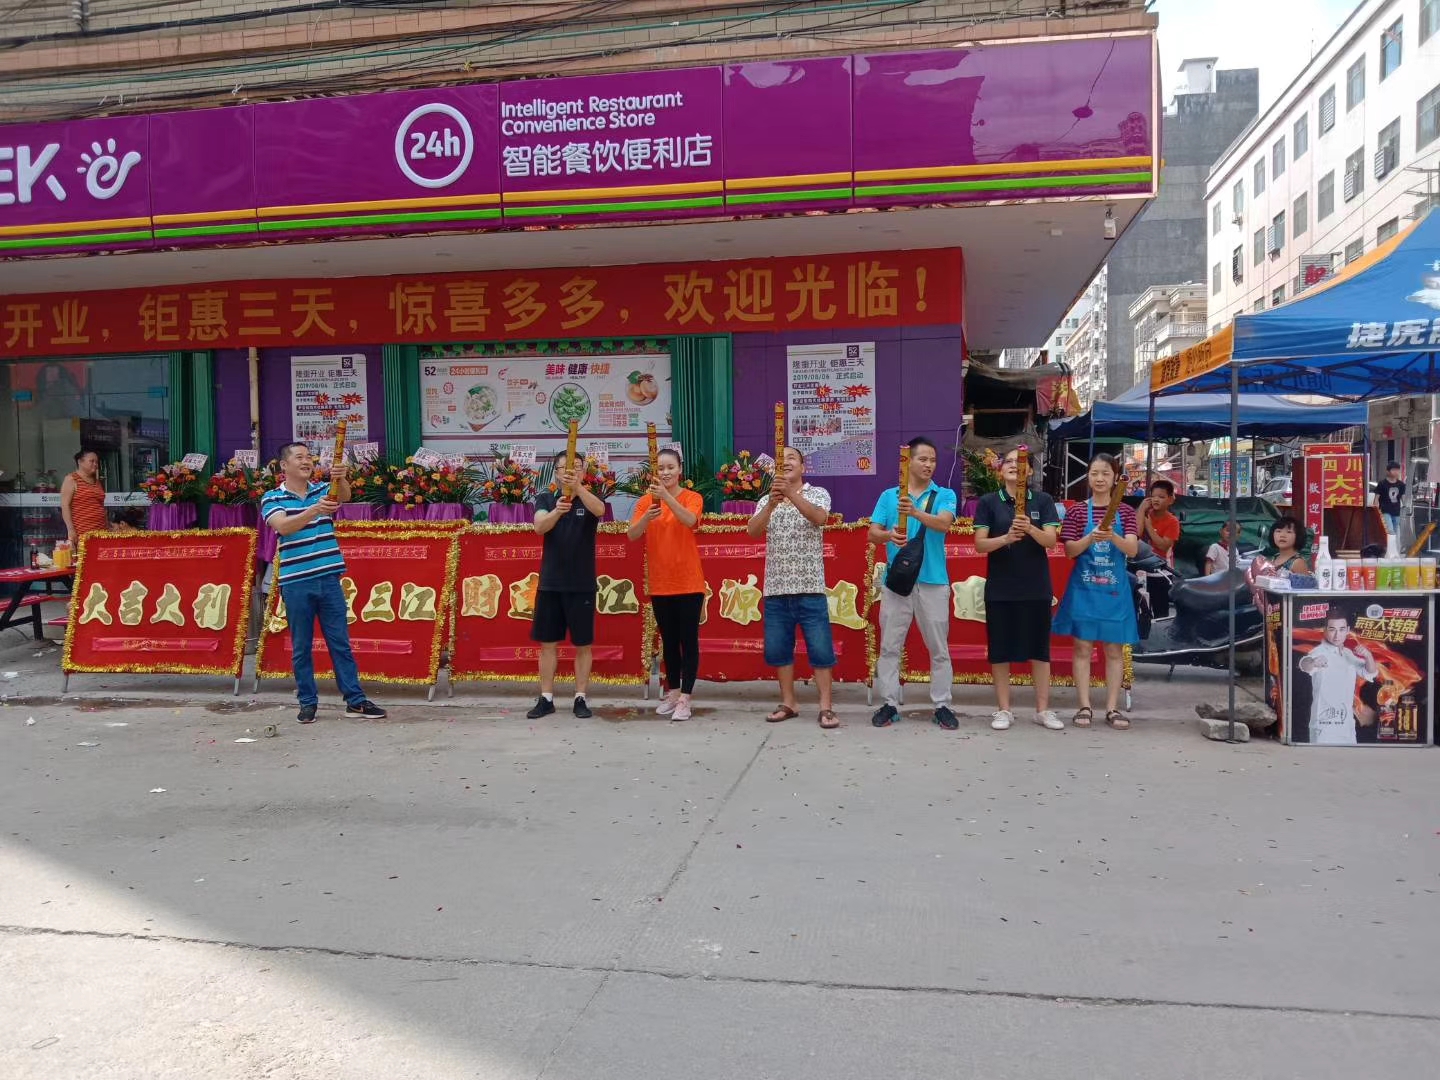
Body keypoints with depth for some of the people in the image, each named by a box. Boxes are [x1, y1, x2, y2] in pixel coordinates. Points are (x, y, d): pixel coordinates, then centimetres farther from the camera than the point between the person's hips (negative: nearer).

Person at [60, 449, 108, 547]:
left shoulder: (97, 482, 20)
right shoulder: (71, 480, 1)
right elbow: (65, 505, -6)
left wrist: (108, 528, 18)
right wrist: (70, 529, -14)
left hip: (101, 532, 6)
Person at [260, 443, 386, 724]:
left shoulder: (323, 489, 8)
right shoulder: (272, 498, 0)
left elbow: (345, 496, -14)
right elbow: (283, 526, -19)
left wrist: (342, 479, -37)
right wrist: (314, 510, -35)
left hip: (329, 578, 2)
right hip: (296, 582, -2)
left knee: (341, 642, 5)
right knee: (301, 647, 6)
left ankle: (355, 701, 8)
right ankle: (308, 703, 16)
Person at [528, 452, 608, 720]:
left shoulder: (590, 499, 0)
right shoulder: (545, 499, 4)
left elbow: (599, 510, -25)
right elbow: (540, 526, -16)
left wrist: (578, 487, -43)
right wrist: (557, 511, -37)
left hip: (582, 585, -1)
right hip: (550, 584, 1)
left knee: (583, 644, 4)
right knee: (548, 643, 6)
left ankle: (580, 699, 12)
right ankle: (546, 699, 14)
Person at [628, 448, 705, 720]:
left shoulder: (693, 497, -4)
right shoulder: (645, 500, 4)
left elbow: (690, 520, -26)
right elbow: (632, 535, -9)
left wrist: (666, 496, -39)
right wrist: (646, 517, -29)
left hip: (688, 583, -3)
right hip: (659, 584, 3)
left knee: (688, 640, -1)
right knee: (668, 640, 13)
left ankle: (685, 698, 1)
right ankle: (673, 692, 24)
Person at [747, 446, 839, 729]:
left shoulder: (818, 494, 3)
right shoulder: (766, 501, 11)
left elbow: (819, 518, -19)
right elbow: (752, 531, -7)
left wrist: (791, 493, -33)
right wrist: (772, 503, -24)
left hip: (810, 586, -3)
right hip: (775, 588, 3)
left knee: (820, 648, -3)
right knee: (778, 649, 7)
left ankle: (826, 707, 3)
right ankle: (788, 703, 19)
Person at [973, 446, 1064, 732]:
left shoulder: (1043, 500, 2)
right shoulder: (988, 502, 1)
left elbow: (1052, 540, -7)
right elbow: (980, 544, -6)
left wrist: (1031, 529, -27)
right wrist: (1006, 538, -24)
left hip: (1036, 587, 1)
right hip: (1000, 587, 0)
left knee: (1039, 649, 6)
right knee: (1000, 650, 4)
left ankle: (1043, 710, 15)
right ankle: (1003, 710, 14)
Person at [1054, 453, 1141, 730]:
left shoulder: (1125, 512, 3)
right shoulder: (1078, 511, 1)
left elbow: (1132, 550, -8)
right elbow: (1070, 550, -5)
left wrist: (1113, 537, -29)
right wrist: (1090, 538, -24)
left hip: (1114, 588, 1)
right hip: (1084, 588, -1)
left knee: (1115, 649, 5)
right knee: (1082, 647, 2)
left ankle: (1112, 708, 11)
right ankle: (1084, 706, 8)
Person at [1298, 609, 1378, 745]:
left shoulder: (1349, 654, 12)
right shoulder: (1320, 652, -14)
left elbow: (1370, 673, 15)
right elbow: (1305, 664, -36)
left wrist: (1368, 655, -7)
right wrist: (1313, 662, -62)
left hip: (1346, 726, 8)